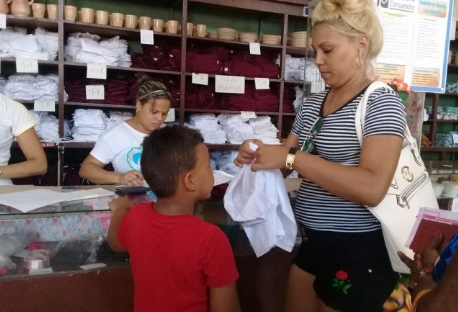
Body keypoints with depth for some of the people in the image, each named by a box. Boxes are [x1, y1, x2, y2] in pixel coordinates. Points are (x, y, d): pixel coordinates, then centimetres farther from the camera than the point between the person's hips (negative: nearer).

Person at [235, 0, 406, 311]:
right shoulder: (313, 102, 7)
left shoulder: (382, 103, -15)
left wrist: (292, 157, -28)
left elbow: (372, 188, -27)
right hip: (314, 240, 7)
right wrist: (259, 153, -10)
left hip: (358, 249, -7)